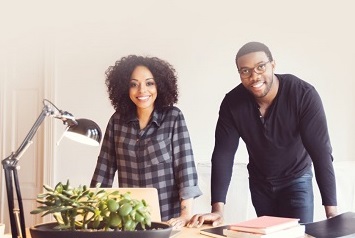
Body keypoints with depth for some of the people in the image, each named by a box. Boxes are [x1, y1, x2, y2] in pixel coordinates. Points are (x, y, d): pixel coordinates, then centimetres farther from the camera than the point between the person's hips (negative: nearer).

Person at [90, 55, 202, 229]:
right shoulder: (117, 120, 1)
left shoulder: (174, 117, -7)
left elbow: (185, 164, -13)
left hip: (168, 218, -2)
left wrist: (186, 214, -20)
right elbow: (105, 166, 4)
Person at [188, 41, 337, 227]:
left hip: (296, 179, -2)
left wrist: (331, 211, -33)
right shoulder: (232, 103, -19)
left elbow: (321, 151, -29)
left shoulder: (304, 95, -27)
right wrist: (218, 209, -30)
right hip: (259, 182, 3)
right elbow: (223, 154, -20)